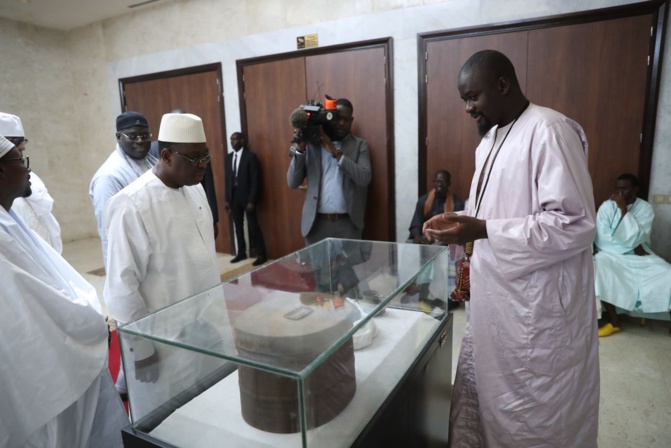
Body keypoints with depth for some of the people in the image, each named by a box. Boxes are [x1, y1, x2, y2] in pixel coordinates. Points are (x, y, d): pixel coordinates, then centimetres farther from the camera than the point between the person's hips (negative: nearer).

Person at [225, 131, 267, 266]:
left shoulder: (250, 156, -8)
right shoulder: (228, 157, 10)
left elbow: (255, 180, -11)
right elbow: (227, 179, 12)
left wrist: (251, 201, -16)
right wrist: (227, 199, 8)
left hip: (246, 196, -6)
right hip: (234, 196, 6)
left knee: (253, 226, -1)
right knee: (238, 226, 12)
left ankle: (262, 255, 10)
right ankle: (241, 253, 25)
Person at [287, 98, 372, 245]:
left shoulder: (359, 145, 5)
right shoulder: (311, 144, 6)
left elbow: (364, 178, -11)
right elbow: (292, 183, 0)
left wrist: (335, 152, -16)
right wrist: (300, 148, -12)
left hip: (347, 224, 0)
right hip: (316, 223, 1)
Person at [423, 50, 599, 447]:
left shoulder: (549, 130, -18)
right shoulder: (491, 138, 11)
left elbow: (576, 225, -23)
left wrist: (482, 231, -25)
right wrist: (462, 222, 2)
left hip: (537, 306, -8)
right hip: (494, 296, 9)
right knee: (482, 398, 22)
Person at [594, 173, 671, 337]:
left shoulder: (645, 208, -2)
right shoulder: (606, 207, -4)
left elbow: (635, 238, -18)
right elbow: (602, 240, -12)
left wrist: (624, 209, -20)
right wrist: (633, 246, -12)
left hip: (640, 256, 2)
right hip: (612, 255, -2)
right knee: (598, 267, -34)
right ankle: (614, 322, -22)